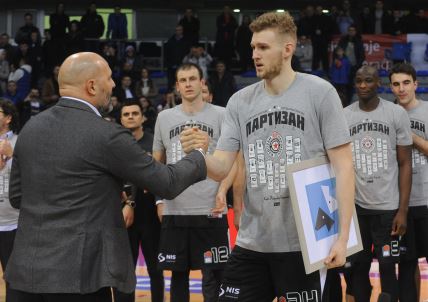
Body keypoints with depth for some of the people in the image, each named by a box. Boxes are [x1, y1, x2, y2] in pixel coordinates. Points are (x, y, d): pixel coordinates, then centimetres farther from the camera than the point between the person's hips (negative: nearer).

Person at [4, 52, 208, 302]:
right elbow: (168, 183, -4)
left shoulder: (30, 128, 7)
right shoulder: (106, 135, -11)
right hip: (76, 274, -6)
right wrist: (199, 156, 14)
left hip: (26, 269, 6)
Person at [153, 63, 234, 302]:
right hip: (174, 211, 3)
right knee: (178, 274, 11)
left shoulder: (220, 115, 2)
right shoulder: (164, 118, 11)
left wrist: (222, 190, -12)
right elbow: (157, 161, 18)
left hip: (210, 210, -3)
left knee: (213, 276, -1)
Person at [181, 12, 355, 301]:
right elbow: (221, 169, 4)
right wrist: (197, 153, -19)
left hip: (304, 243, -4)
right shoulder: (240, 102, 6)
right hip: (251, 244, 4)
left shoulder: (320, 92, -5)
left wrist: (342, 236, -13)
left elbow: (343, 165, -6)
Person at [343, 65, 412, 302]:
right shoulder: (343, 117, 2)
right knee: (357, 268, 8)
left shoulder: (397, 114, -2)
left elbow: (405, 164, 0)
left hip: (388, 206, -2)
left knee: (387, 267, 4)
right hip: (355, 206, 2)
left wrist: (402, 210, -6)